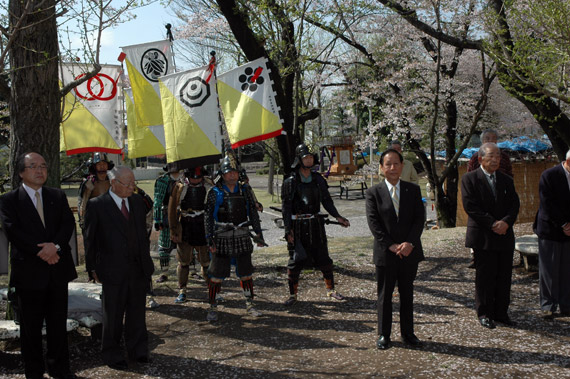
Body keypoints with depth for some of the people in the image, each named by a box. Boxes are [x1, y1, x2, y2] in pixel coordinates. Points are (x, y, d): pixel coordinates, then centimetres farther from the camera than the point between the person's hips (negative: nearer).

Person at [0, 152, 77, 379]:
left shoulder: (58, 196, 10)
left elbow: (68, 224, 0)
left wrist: (56, 245, -19)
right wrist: (42, 252, -18)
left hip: (58, 270, 3)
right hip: (29, 272, -3)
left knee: (58, 323, 12)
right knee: (31, 326, 8)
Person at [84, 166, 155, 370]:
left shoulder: (138, 202, 8)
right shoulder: (96, 206, -8)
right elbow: (90, 240, -4)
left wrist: (146, 260, 9)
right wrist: (93, 269, -5)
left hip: (139, 269, 4)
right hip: (113, 272, -4)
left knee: (137, 313, 14)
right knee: (113, 316, 9)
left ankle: (138, 350, 30)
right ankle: (112, 355, 25)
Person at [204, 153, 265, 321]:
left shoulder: (245, 190, 6)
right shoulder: (214, 193, -4)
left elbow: (253, 213, 12)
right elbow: (208, 217, -5)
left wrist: (258, 234, 8)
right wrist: (210, 239, -11)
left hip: (242, 237, 3)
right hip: (222, 238, -3)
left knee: (246, 273, 10)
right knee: (216, 274, 0)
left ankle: (249, 305, 23)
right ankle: (212, 308, 11)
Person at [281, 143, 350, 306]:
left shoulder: (318, 179, 7)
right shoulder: (290, 182, -5)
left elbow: (326, 200, 14)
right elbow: (286, 207, -6)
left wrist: (337, 217, 2)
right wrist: (288, 230, -11)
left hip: (316, 224, 4)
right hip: (298, 224, -3)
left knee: (323, 258, 9)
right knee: (295, 260, 2)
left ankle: (330, 290, 24)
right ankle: (292, 294, 14)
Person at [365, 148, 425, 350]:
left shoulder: (413, 190, 6)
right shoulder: (373, 193, -2)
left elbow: (419, 219, 0)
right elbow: (373, 223, -8)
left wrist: (410, 243, -13)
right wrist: (391, 246, -15)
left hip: (410, 251, 2)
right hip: (385, 253, -2)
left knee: (407, 294, 12)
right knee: (384, 295, 6)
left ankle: (408, 333, 23)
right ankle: (384, 335, 16)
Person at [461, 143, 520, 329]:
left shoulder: (506, 180, 13)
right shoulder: (469, 179, -2)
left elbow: (514, 205, 6)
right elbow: (470, 206, -11)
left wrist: (506, 221, -14)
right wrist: (492, 223, -17)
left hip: (505, 235, 4)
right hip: (483, 237, -4)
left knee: (504, 276, 7)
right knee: (485, 276, 2)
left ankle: (501, 312, 18)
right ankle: (484, 313, 13)